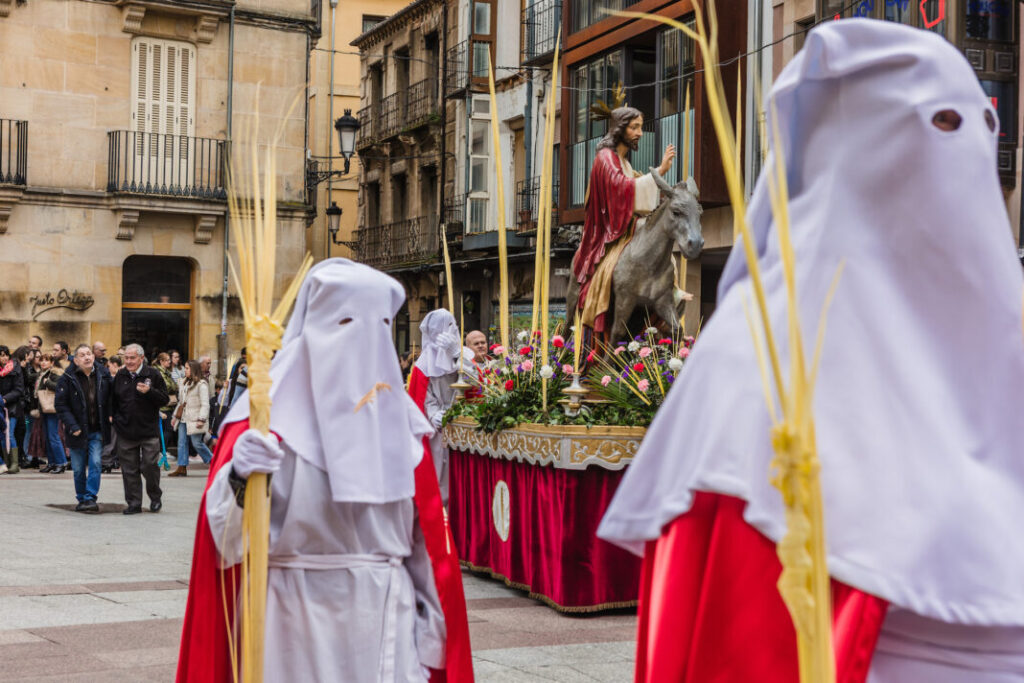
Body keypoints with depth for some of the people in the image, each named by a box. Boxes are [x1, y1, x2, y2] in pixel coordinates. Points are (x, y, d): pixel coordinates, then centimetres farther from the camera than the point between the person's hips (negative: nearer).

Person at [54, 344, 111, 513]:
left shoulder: (103, 375, 1)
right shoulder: (67, 378, -7)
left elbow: (110, 398, 13)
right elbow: (60, 404, -8)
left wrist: (110, 416, -1)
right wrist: (72, 426, -16)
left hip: (97, 431, 1)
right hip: (77, 431, -1)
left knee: (95, 463, -12)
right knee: (78, 469, 7)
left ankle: (91, 497, -9)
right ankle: (81, 499, 22)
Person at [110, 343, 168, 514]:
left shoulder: (153, 375, -2)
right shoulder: (120, 376, 8)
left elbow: (164, 399, -3)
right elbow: (113, 400, 20)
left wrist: (149, 391, -19)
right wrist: (116, 418, 8)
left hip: (149, 430, -3)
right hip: (126, 432, 3)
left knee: (149, 465, -5)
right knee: (129, 469, 5)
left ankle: (155, 497, 17)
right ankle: (134, 503, 13)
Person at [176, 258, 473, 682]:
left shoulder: (397, 415, 5)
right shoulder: (273, 407, -6)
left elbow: (427, 532, 7)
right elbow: (229, 530, -11)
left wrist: (431, 626, 4)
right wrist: (241, 478, -31)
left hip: (386, 616, 3)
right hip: (299, 616, -3)